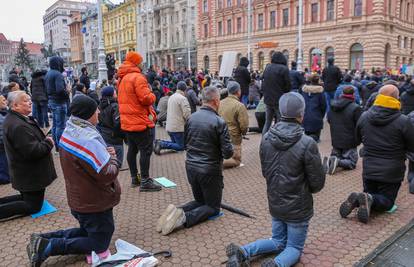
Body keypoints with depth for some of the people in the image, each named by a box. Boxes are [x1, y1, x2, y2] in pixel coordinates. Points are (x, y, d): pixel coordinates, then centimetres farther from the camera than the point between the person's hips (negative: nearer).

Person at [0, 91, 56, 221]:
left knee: (27, 198, 26)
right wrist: (48, 143, -15)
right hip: (30, 174, -10)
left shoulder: (14, 119, 5)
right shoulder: (18, 126, -29)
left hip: (26, 171, 10)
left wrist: (44, 140, 1)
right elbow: (32, 151, -31)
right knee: (33, 206, 3)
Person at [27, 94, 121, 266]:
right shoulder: (89, 139, -29)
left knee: (87, 231, 29)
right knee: (99, 245, 8)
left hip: (79, 200, 9)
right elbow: (107, 175, -27)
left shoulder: (69, 132, 2)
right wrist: (113, 158, -8)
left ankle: (44, 239, 15)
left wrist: (104, 154, -2)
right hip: (95, 204, -9)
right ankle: (47, 247, -2)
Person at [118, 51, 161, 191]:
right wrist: (152, 95, -2)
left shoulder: (122, 79, 14)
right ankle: (145, 182, -3)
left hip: (127, 121, 9)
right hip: (141, 121, -9)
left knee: (132, 149, 15)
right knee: (146, 150, -4)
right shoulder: (138, 77, -16)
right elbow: (146, 98, -23)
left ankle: (134, 177, 25)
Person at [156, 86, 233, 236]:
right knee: (213, 207, 11)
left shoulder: (191, 118, 1)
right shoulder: (219, 122, -16)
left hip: (191, 167, 6)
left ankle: (176, 212, -2)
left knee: (200, 201, 25)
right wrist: (220, 152, 7)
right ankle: (185, 218, -15)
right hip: (210, 170, -6)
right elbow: (228, 153, -15)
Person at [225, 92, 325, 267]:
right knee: (294, 247, 16)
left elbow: (265, 171, 3)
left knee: (278, 241, 25)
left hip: (274, 203, 5)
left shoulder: (266, 139, -9)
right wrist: (305, 190, 7)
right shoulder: (307, 143, -24)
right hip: (297, 207, -4)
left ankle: (242, 252, 4)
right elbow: (317, 182, -14)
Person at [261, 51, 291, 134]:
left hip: (268, 100, 6)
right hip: (280, 101, -6)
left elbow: (263, 84, 13)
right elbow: (288, 86, -9)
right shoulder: (284, 69, -12)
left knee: (268, 122, 15)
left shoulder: (267, 68, 6)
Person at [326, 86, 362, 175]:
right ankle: (337, 162, -21)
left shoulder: (332, 107, 4)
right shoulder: (355, 108, -16)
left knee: (336, 156, 22)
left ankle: (330, 161, -10)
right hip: (349, 142, -5)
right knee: (352, 163, 6)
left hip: (335, 141, 5)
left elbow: (329, 121, 15)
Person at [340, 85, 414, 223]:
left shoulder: (364, 117, -5)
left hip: (368, 169, 3)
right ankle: (370, 200, -20)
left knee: (370, 193, 21)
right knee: (387, 201, 12)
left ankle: (357, 200, -12)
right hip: (392, 171, -3)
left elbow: (358, 140, 10)